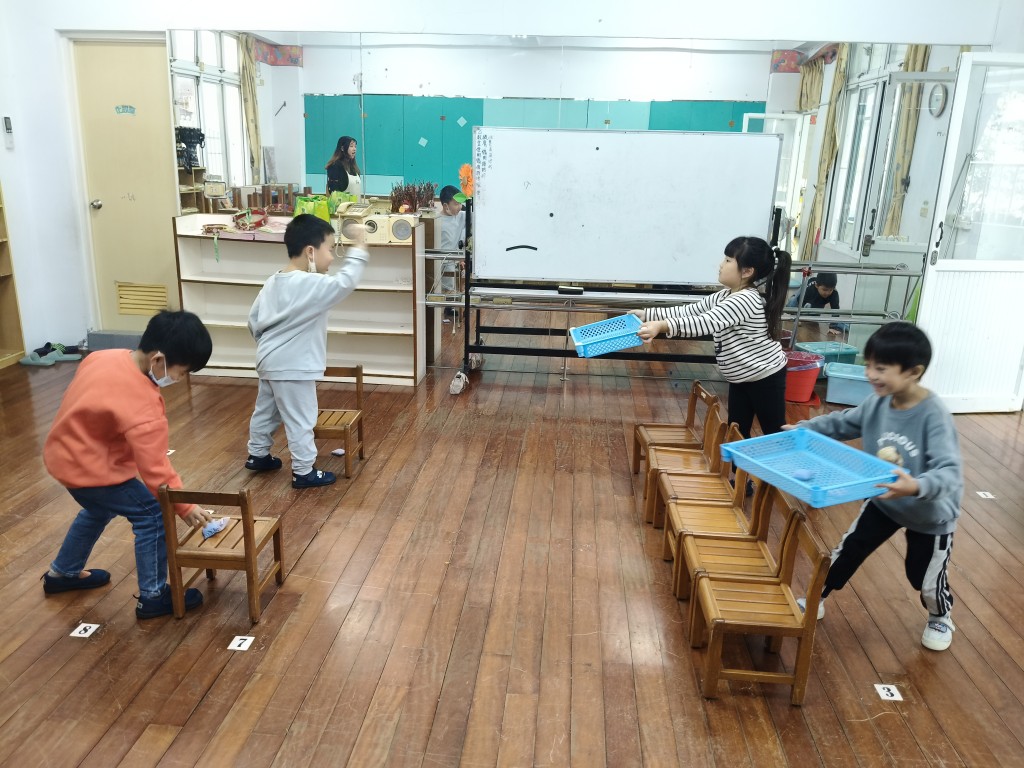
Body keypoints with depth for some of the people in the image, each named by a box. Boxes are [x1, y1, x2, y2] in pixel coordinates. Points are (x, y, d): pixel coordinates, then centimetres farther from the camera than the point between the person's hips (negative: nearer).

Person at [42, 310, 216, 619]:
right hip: (88, 466, -9)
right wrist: (185, 507, -16)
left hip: (64, 452, 9)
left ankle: (62, 573, 50)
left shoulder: (106, 357, -7)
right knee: (153, 516, -2)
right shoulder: (143, 407, -32)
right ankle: (153, 597, 8)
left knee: (99, 510, 31)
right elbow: (155, 470, -27)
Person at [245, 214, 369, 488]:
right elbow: (345, 282, -29)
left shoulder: (274, 281, 6)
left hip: (270, 361, 9)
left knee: (266, 410, 24)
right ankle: (303, 472, 13)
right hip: (293, 366, -9)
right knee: (300, 420, 3)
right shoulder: (310, 285, -23)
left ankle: (257, 455, 40)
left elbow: (254, 319, 12)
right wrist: (358, 249, -19)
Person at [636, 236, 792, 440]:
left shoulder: (745, 300, -27)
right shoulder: (724, 297, 2)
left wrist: (662, 326, -48)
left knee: (774, 436, 5)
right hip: (741, 378, 9)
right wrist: (647, 314, -3)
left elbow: (706, 323, -38)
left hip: (766, 378, -9)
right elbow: (689, 311, 3)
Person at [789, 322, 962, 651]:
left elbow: (951, 472, -42)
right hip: (884, 501, 5)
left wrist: (917, 486, -62)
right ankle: (815, 600, 32)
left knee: (925, 577, 14)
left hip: (930, 514, -5)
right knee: (847, 550, 11)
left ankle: (940, 619, 47)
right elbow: (843, 423, 2)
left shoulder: (935, 416, -34)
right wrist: (803, 429, -9)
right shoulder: (877, 402, -16)